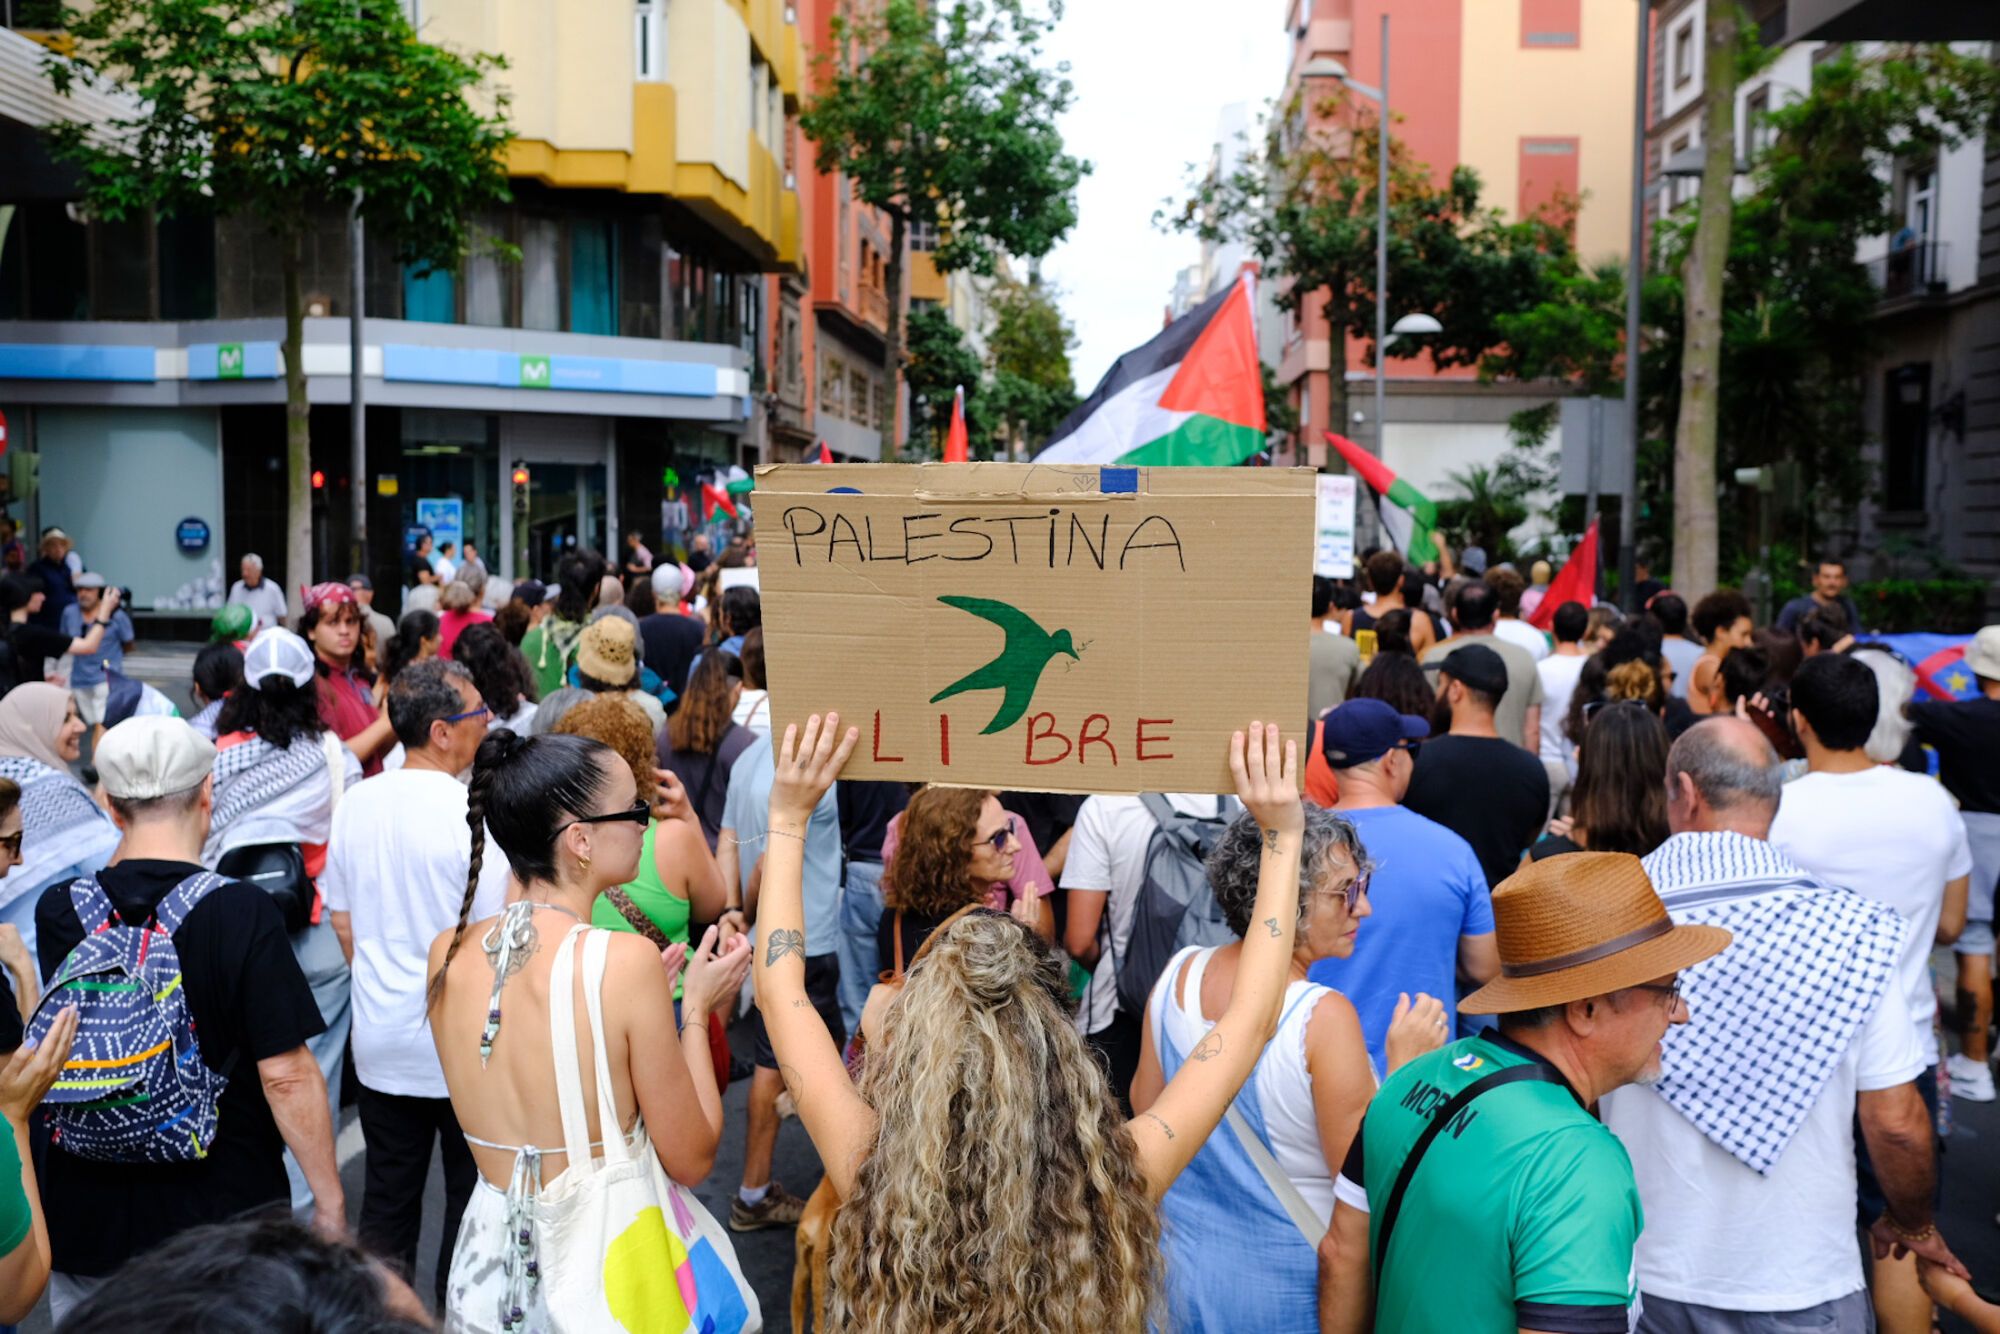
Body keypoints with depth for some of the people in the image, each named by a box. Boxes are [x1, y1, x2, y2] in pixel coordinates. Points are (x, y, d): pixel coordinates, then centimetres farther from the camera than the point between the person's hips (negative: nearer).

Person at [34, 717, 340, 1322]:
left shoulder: (58, 911, -8)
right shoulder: (242, 912, -18)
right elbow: (286, 1076, -18)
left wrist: (127, 848, 6)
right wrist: (330, 1202, -7)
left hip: (88, 1223, 3)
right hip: (223, 1218, -3)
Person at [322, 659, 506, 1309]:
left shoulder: (355, 805, -1)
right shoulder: (473, 813, -20)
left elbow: (341, 918, 10)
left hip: (381, 1042, 5)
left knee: (387, 1200, 17)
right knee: (471, 1199, 11)